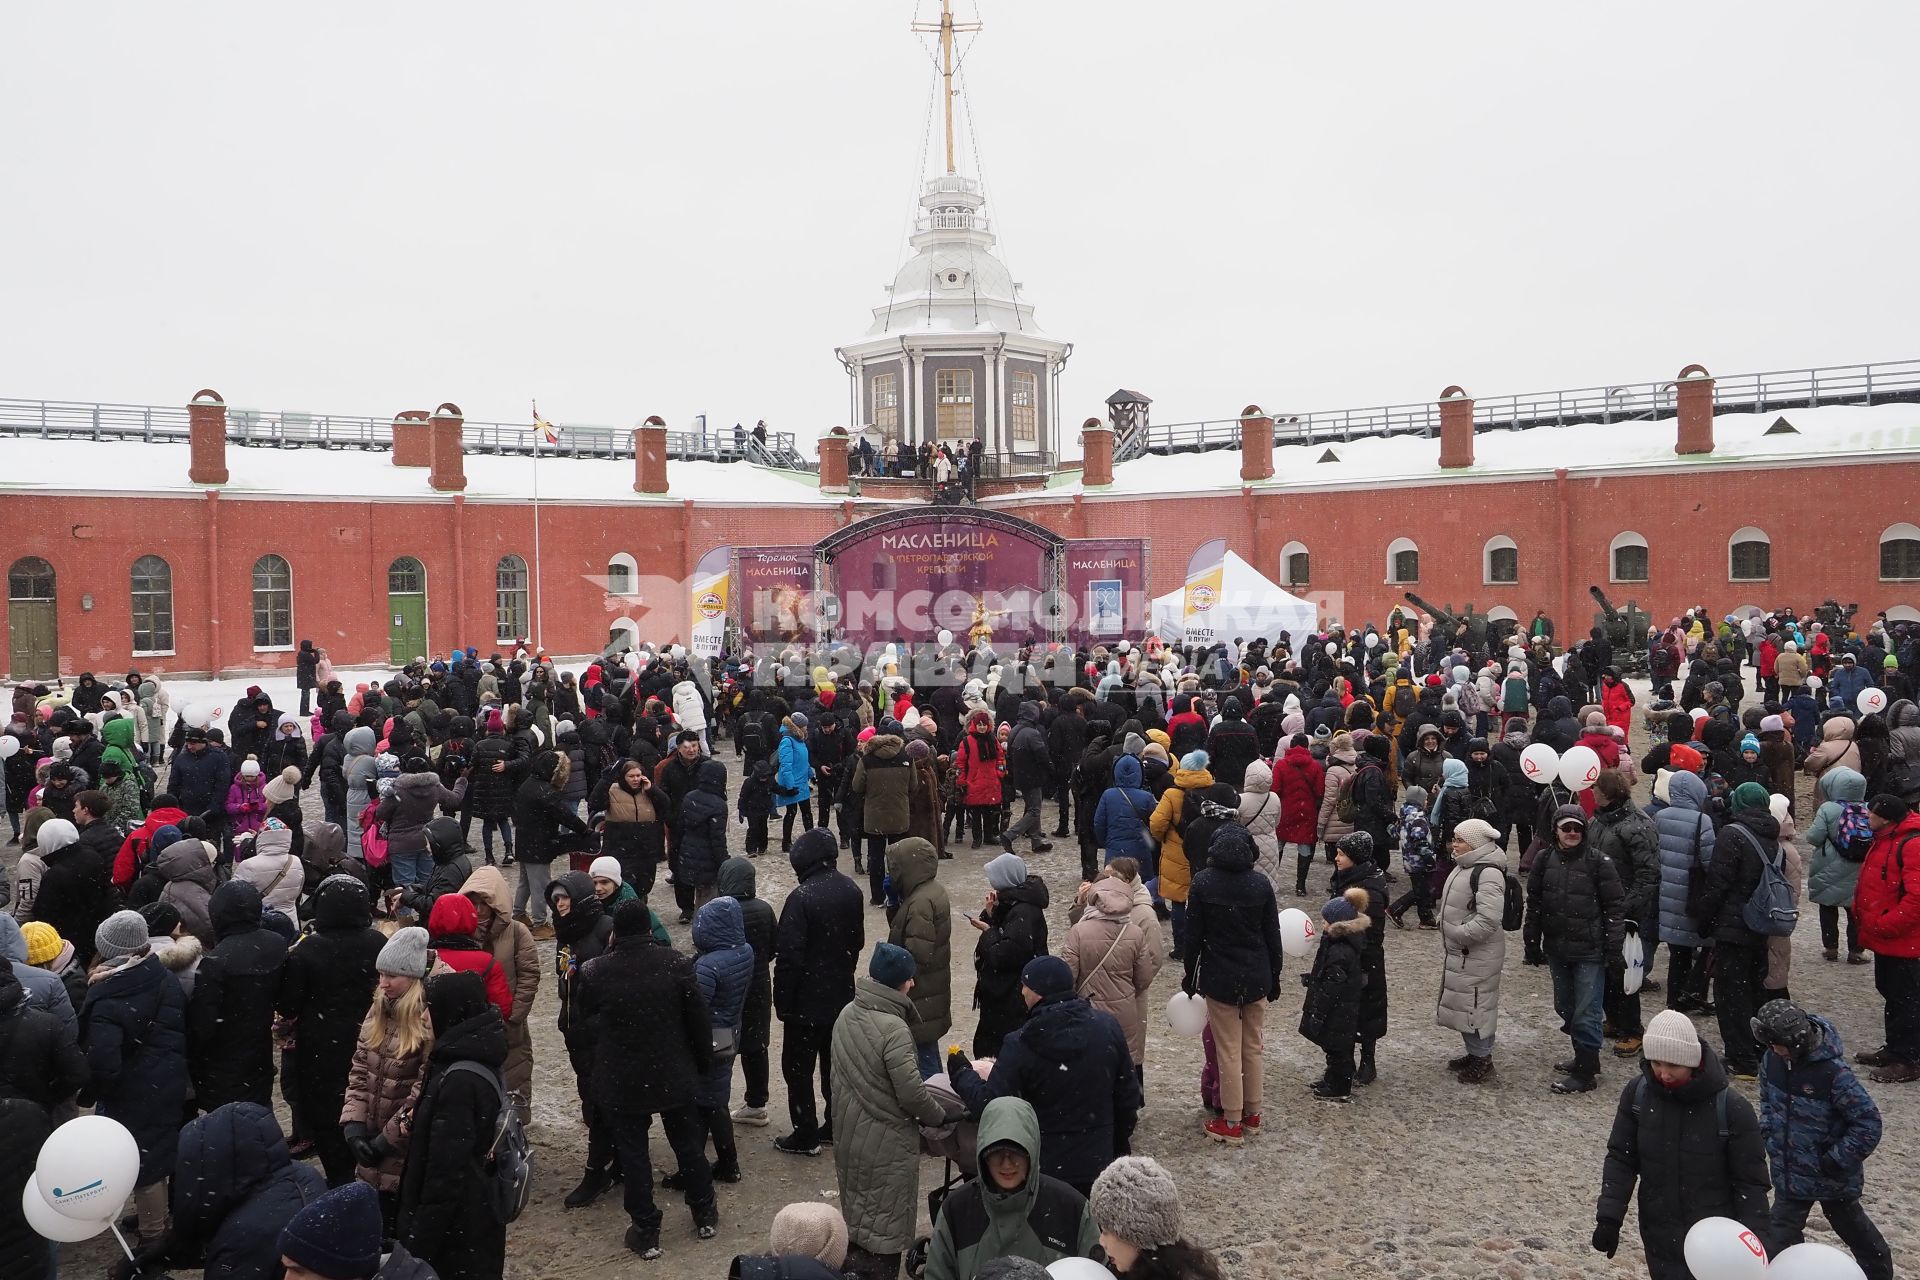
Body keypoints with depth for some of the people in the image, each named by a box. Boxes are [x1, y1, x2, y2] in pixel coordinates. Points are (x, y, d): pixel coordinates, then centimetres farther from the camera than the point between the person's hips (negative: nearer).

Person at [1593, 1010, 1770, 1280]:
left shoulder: (1731, 1108, -18)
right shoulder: (1637, 1093, -9)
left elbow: (1750, 1183, -10)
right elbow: (1621, 1159, 0)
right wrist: (1609, 1218, -5)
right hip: (1659, 1240, 3)